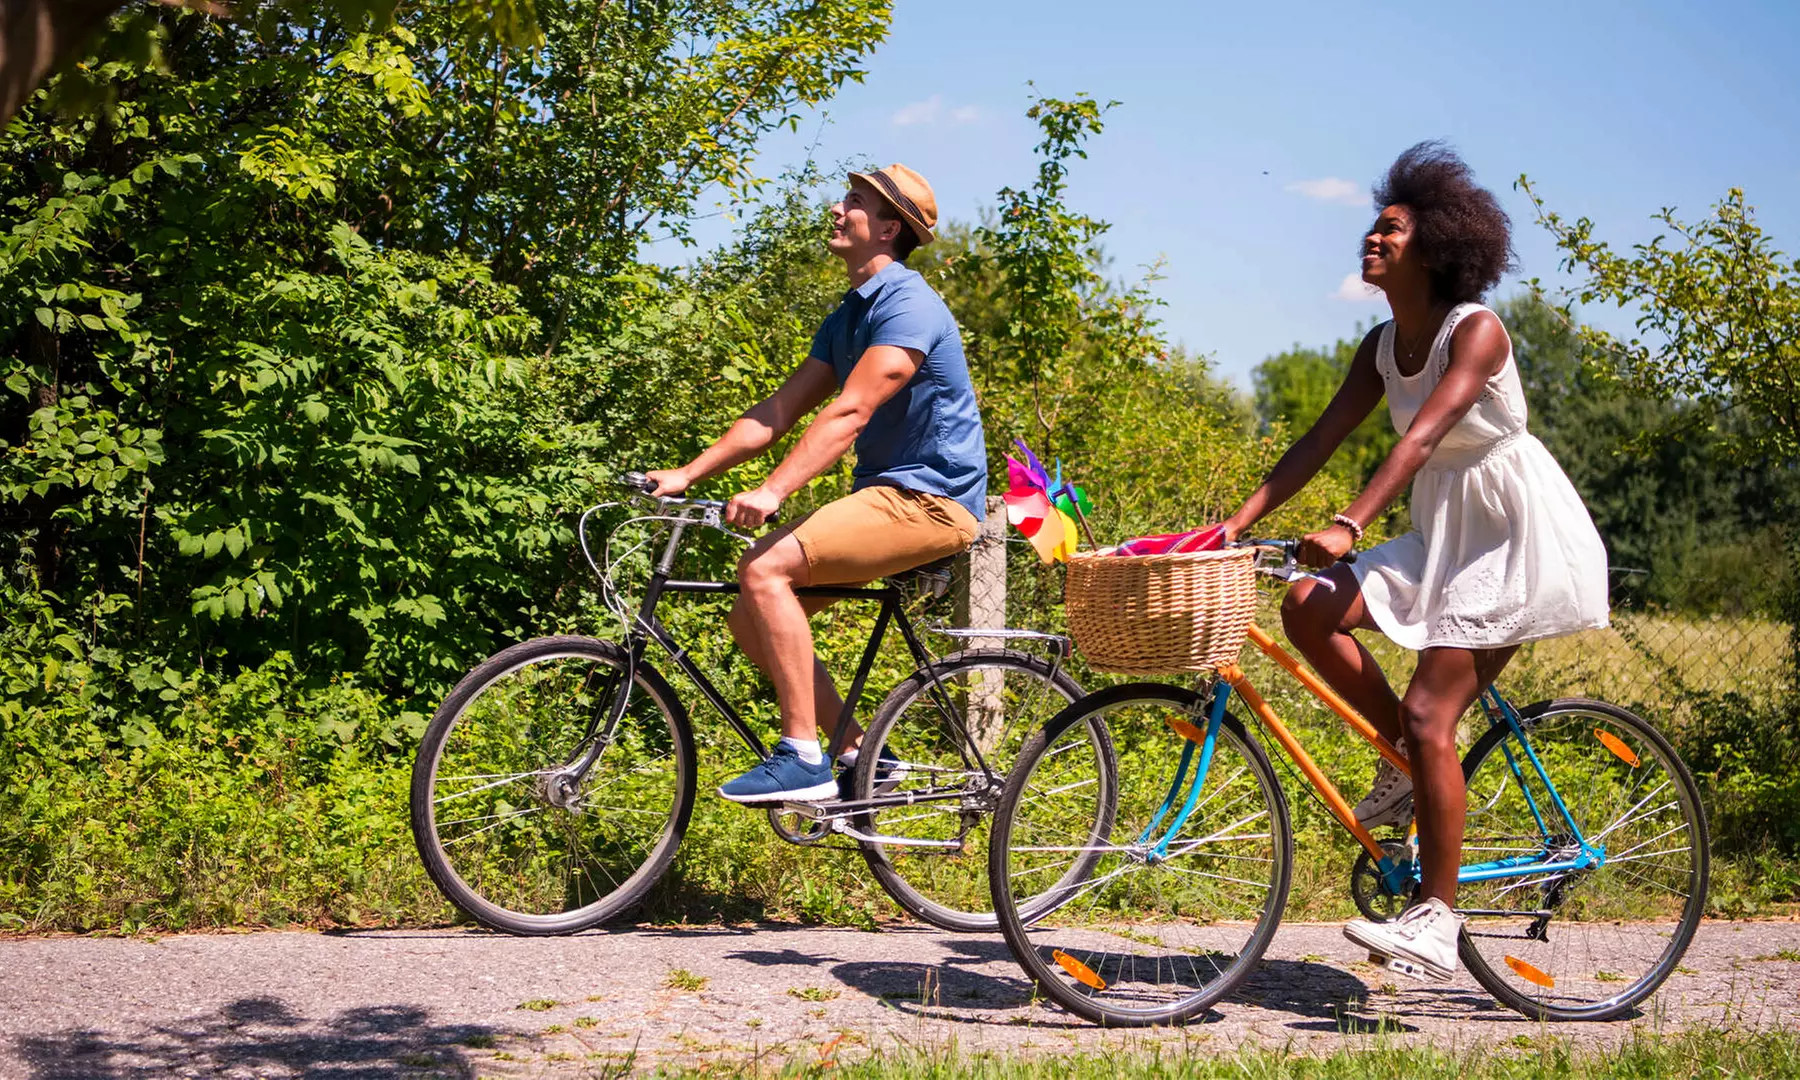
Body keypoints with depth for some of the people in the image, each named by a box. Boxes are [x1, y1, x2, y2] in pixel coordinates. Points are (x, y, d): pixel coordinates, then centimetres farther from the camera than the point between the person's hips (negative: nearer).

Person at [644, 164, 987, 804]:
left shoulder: (908, 306, -14)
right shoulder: (849, 316, 16)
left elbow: (850, 413, -25)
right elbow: (777, 412, 13)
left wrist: (772, 491, -34)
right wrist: (687, 475, 4)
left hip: (929, 499, -9)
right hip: (884, 492, 9)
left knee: (764, 567, -24)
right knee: (751, 619, 1)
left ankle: (803, 758, -20)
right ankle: (858, 752, 10)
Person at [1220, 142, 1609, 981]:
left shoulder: (1476, 331, -17)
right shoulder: (1384, 346, 7)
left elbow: (1423, 437, -30)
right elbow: (1319, 442, 3)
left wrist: (1348, 526, -41)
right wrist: (1238, 522, -8)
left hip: (1514, 534, -8)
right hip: (1443, 535, 8)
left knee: (1428, 715, -15)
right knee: (1307, 609, -11)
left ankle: (1435, 924, -8)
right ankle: (1406, 768, 4)